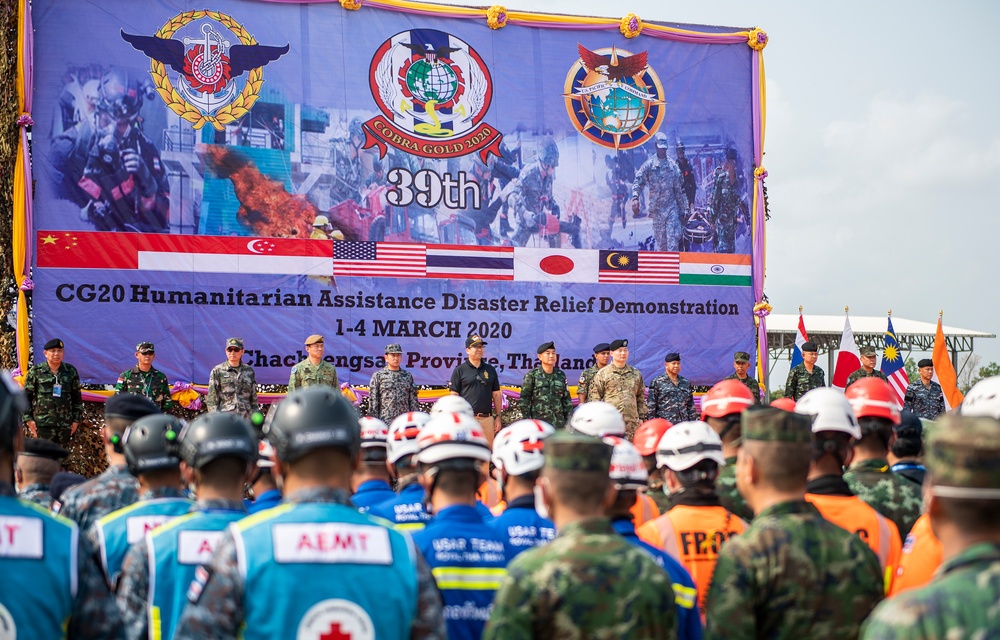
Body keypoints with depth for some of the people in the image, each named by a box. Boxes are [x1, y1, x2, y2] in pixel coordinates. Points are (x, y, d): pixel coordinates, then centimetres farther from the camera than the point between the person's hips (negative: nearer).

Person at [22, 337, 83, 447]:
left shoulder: (71, 371, 9)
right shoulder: (35, 372, 1)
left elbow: (77, 397, 13)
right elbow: (26, 396, 3)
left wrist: (77, 420, 9)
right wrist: (28, 419, -3)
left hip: (65, 425, 3)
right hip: (42, 424, -3)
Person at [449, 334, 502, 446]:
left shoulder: (490, 370, 15)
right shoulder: (460, 370, 4)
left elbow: (496, 395, 16)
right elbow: (454, 396, 1)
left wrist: (498, 417, 10)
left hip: (487, 419, 3)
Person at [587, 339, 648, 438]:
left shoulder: (636, 374, 15)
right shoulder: (603, 374, 3)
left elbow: (641, 397, 20)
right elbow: (594, 397, 2)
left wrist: (641, 417, 13)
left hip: (632, 423, 4)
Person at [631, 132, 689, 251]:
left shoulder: (673, 165, 7)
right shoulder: (649, 164, -1)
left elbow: (679, 189, 12)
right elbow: (638, 181, -10)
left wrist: (683, 210, 13)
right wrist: (635, 197, -29)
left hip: (672, 207, 1)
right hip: (656, 208, -1)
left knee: (673, 238, -8)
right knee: (660, 239, 6)